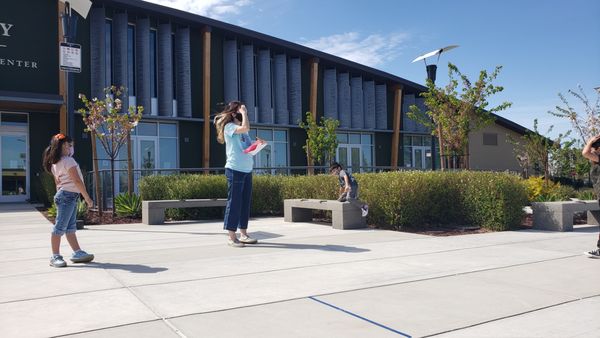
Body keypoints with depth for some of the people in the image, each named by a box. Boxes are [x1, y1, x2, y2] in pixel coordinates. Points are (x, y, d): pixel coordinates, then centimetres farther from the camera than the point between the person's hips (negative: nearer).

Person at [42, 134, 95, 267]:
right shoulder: (68, 160, -13)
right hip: (69, 195, -10)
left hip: (62, 194, 10)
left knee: (70, 227, 11)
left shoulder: (54, 163, 14)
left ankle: (77, 253, 16)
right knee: (60, 226, -7)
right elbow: (77, 181, -16)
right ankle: (55, 257, -3)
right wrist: (87, 197, -13)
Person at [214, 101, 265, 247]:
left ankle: (243, 234, 17)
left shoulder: (241, 130, 17)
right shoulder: (229, 127, -7)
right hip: (235, 170, -8)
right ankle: (232, 237, 1)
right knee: (234, 202, -5)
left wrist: (258, 144, 3)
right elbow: (245, 128, -26)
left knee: (245, 202, 10)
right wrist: (244, 113, -12)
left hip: (247, 170, 8)